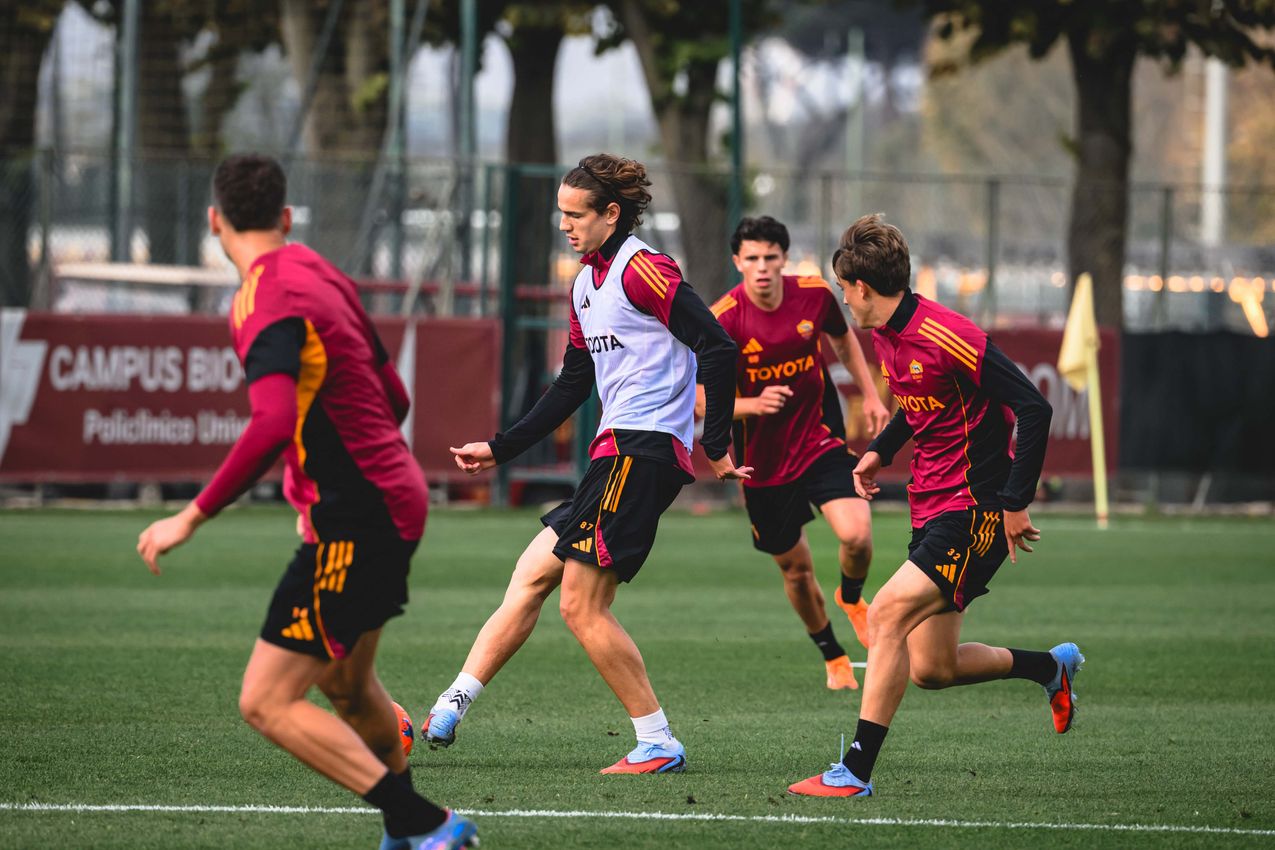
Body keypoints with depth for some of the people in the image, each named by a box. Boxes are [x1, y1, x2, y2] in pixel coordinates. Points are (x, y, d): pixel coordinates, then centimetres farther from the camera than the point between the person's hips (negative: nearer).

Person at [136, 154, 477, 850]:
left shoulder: (268, 301, -18)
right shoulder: (318, 273, 10)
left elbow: (272, 425, -32)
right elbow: (393, 398, 17)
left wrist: (192, 517, -28)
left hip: (350, 524, -9)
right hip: (392, 500, 9)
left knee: (267, 703, -9)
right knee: (347, 685, 28)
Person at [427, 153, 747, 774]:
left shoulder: (642, 269, -11)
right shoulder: (585, 285, 18)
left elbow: (718, 350, -17)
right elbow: (572, 385, 26)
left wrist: (715, 446, -15)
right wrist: (500, 449, 23)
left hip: (643, 449, -9)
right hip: (615, 450, 9)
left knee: (582, 605, -10)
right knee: (532, 576, 6)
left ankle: (659, 743, -5)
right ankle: (453, 706, 7)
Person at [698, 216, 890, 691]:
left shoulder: (814, 296, -8)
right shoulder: (722, 321, -17)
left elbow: (843, 340, 16)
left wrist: (871, 395, 10)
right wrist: (753, 405, -29)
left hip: (821, 441, 1)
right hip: (764, 460, -1)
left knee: (856, 533, -22)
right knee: (795, 567, 9)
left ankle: (852, 597, 14)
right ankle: (832, 656, 35)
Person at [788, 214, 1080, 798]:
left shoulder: (945, 338, -21)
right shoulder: (885, 337, 8)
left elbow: (1034, 409, -21)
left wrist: (1015, 503, -21)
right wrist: (882, 450, 15)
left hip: (976, 509, -10)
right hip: (933, 505, 10)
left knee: (887, 616, -21)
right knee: (931, 669, 8)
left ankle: (857, 771, -19)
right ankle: (1052, 667, 32)